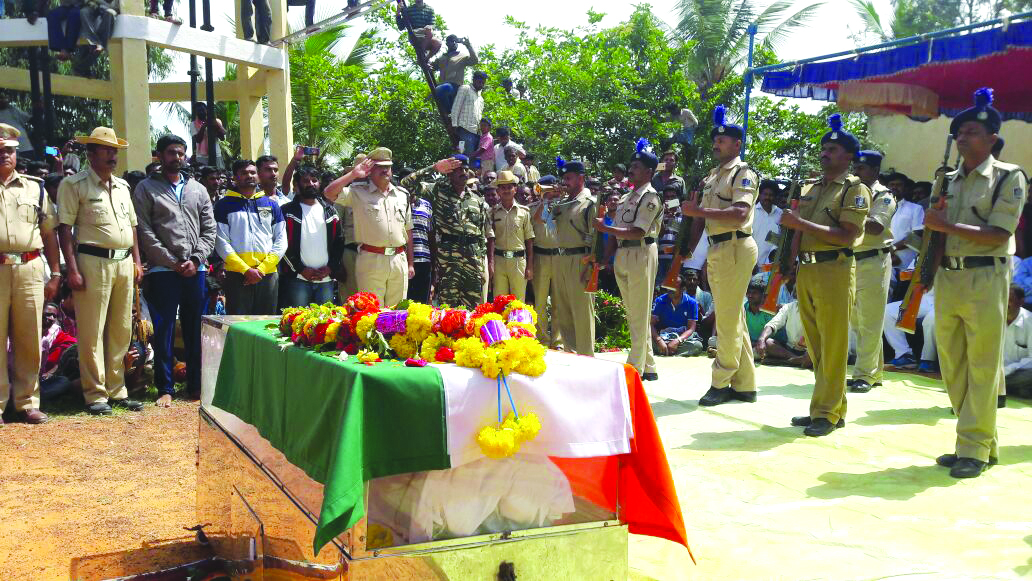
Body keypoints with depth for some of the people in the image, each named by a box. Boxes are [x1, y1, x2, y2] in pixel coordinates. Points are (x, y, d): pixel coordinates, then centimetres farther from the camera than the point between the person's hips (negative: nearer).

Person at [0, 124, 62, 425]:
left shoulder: (35, 187, 13)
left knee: (29, 339, 6)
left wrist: (55, 273, 9)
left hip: (30, 269, 2)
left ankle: (27, 402, 15)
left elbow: (49, 234, 14)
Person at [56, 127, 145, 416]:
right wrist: (73, 270, -14)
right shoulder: (74, 184, -3)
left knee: (121, 332, 9)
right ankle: (96, 395, 6)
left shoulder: (122, 185, 16)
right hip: (93, 262, -6)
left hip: (124, 263, 6)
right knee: (92, 333, -2)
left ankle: (116, 391, 18)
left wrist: (137, 262, 13)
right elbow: (65, 228, -8)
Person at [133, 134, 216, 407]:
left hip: (195, 270, 3)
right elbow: (144, 232, -4)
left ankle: (196, 384, 16)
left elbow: (209, 229, 10)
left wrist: (195, 259, -4)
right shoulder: (146, 189, 4)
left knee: (195, 329, 7)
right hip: (162, 271, -3)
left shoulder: (198, 189, 15)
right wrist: (173, 262, -9)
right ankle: (166, 388, 7)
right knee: (163, 331, -1)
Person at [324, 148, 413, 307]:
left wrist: (410, 263, 15)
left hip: (399, 261, 4)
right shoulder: (358, 193, 4)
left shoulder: (402, 195, 16)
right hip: (370, 261, -4)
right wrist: (353, 174, -8)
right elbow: (329, 193, -9)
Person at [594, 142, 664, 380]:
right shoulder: (626, 198, 19)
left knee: (639, 314, -6)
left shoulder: (650, 197, -8)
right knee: (633, 315, 11)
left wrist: (605, 228, -17)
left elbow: (638, 232, -18)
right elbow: (616, 234, 19)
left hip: (641, 253, -9)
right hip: (622, 255, 9)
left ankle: (636, 367, -2)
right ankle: (648, 366, 19)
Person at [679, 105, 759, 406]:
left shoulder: (743, 173, -7)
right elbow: (701, 215, 20)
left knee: (727, 319, -6)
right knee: (733, 319, 12)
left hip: (735, 248, -9)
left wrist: (700, 210, -23)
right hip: (717, 250, 9)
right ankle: (744, 385, 19)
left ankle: (721, 383, 1)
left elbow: (740, 214, -22)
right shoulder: (713, 175, 19)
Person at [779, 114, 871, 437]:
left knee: (832, 346, -5)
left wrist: (802, 223, -18)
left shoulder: (855, 189, -3)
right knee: (815, 346, 11)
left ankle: (828, 413, 0)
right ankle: (825, 406, 20)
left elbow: (847, 236, -15)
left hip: (835, 269, -7)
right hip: (806, 269, 7)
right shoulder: (810, 188, 19)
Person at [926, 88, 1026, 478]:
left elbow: (999, 234, -12)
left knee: (982, 367, -4)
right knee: (952, 368, 8)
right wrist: (933, 226, -1)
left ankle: (974, 449, 2)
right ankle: (983, 441, 19)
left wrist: (948, 226, -17)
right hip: (947, 278, 7)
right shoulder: (948, 180, 17)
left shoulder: (1008, 177, -2)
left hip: (984, 279, -6)